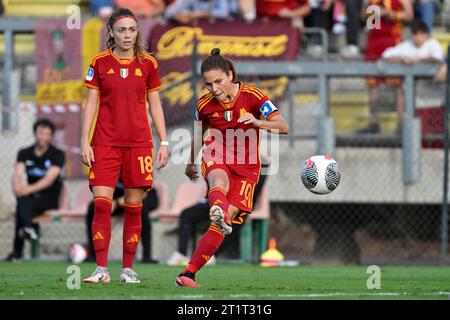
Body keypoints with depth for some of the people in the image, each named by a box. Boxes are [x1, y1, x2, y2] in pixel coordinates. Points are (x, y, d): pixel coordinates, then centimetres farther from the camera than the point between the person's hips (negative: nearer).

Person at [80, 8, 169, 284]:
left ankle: (128, 269, 8)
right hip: (105, 142, -1)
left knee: (134, 207, 1)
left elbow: (155, 105, 9)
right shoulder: (100, 62, 3)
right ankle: (102, 269, -6)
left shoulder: (148, 63, 5)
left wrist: (164, 142, 4)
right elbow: (91, 103, 5)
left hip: (139, 142, 1)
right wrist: (85, 141, -1)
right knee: (101, 204, -9)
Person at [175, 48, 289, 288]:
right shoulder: (204, 104, 0)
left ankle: (188, 273, -12)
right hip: (216, 160, 1)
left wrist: (257, 122, -33)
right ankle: (218, 210, -74)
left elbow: (284, 127, -15)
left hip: (246, 166, -1)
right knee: (219, 180, -38)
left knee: (227, 219, -14)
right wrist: (191, 163, 31)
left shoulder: (252, 96, -10)